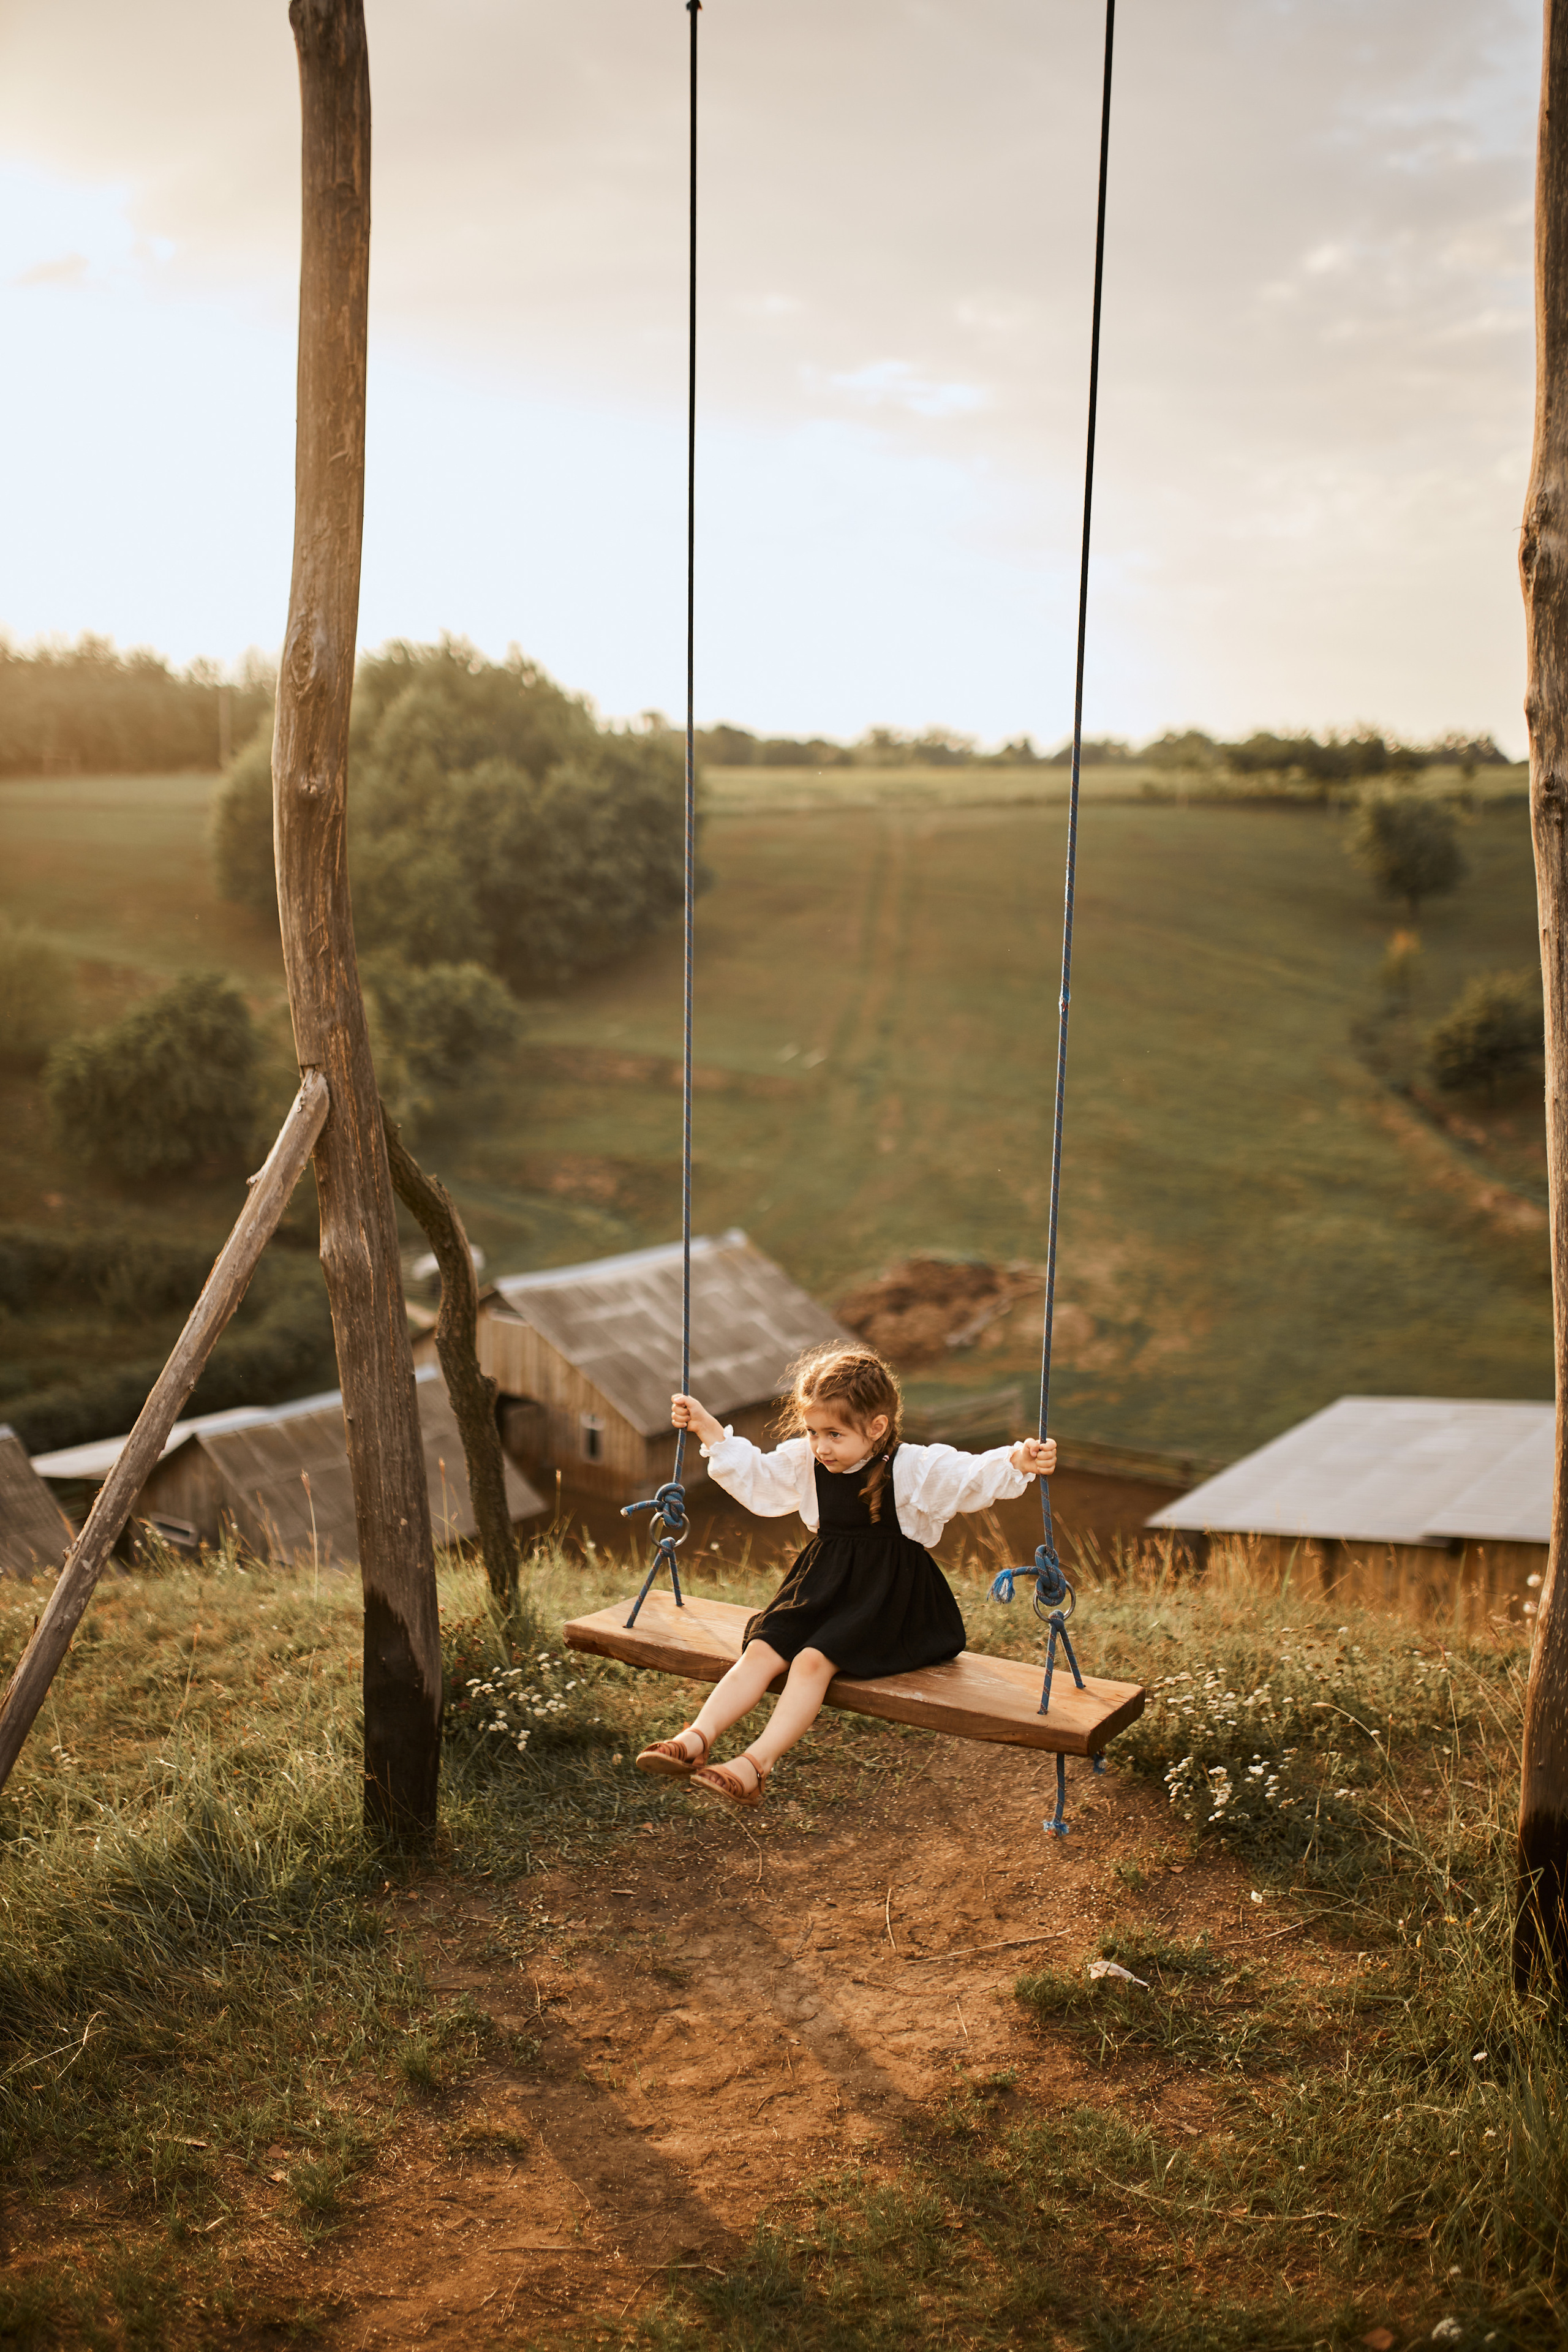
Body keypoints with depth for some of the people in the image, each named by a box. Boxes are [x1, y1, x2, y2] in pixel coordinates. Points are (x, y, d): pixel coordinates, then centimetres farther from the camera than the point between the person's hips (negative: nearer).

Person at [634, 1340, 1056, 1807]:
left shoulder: (916, 1469, -13)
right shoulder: (804, 1462, 4)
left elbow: (974, 1476, -20)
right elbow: (753, 1477, 18)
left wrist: (1019, 1462, -40)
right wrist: (707, 1429, 13)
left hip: (887, 1594, -6)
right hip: (823, 1582, 6)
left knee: (813, 1661, -25)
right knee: (761, 1650, -15)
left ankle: (756, 1764, -32)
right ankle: (698, 1738, -24)